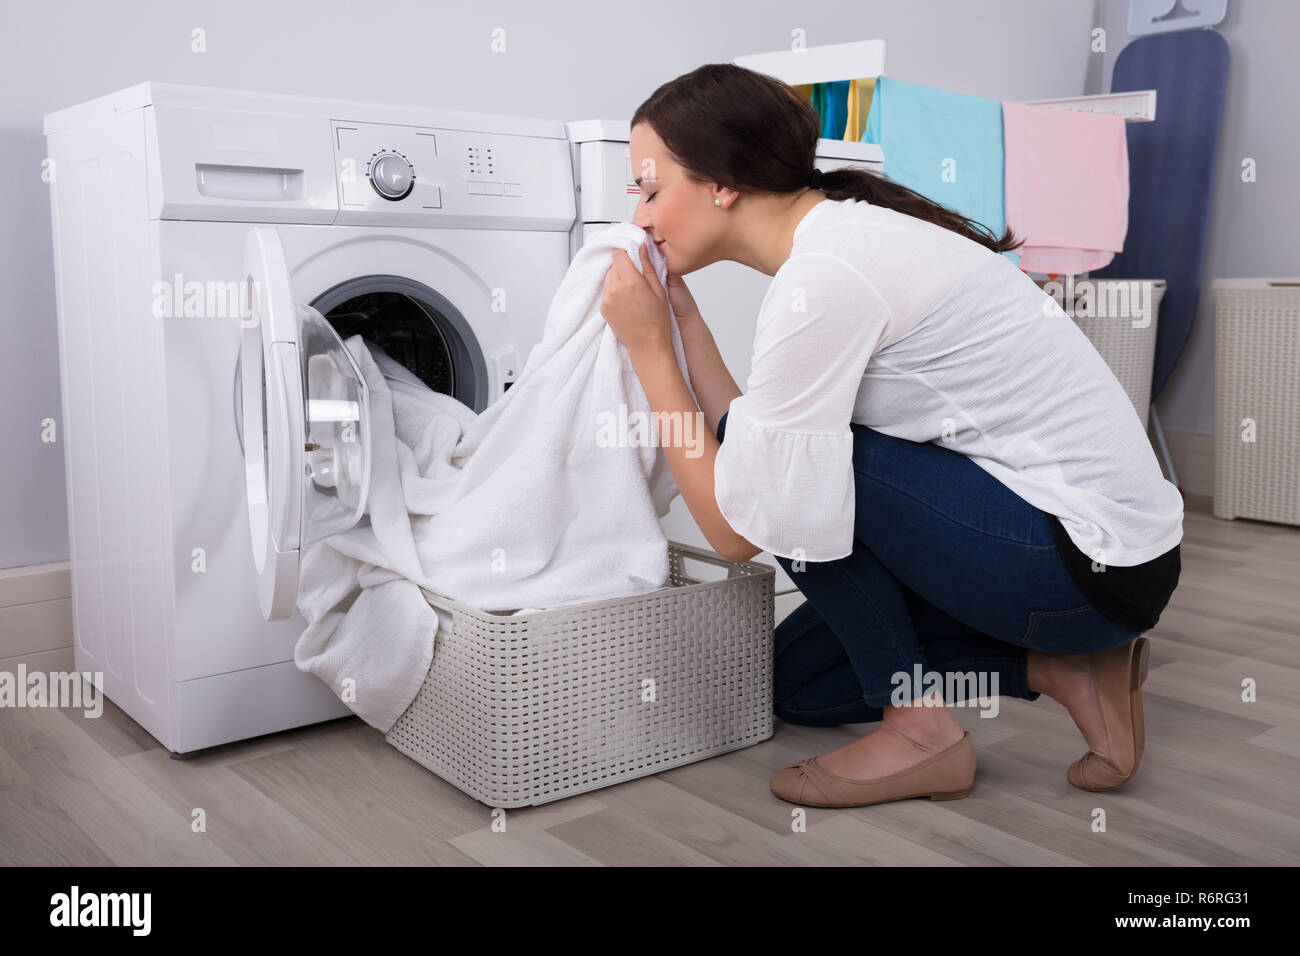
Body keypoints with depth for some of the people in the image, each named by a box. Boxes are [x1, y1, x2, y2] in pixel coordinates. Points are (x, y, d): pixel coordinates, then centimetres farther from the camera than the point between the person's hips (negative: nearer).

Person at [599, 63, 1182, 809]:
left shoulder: (826, 274, -23)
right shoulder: (847, 235, 7)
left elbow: (738, 529, -17)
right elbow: (747, 455, 7)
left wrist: (649, 347, -11)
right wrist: (683, 316, 5)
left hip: (1090, 562, -9)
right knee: (796, 681, 15)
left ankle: (919, 727, -3)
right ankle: (1062, 668, 11)